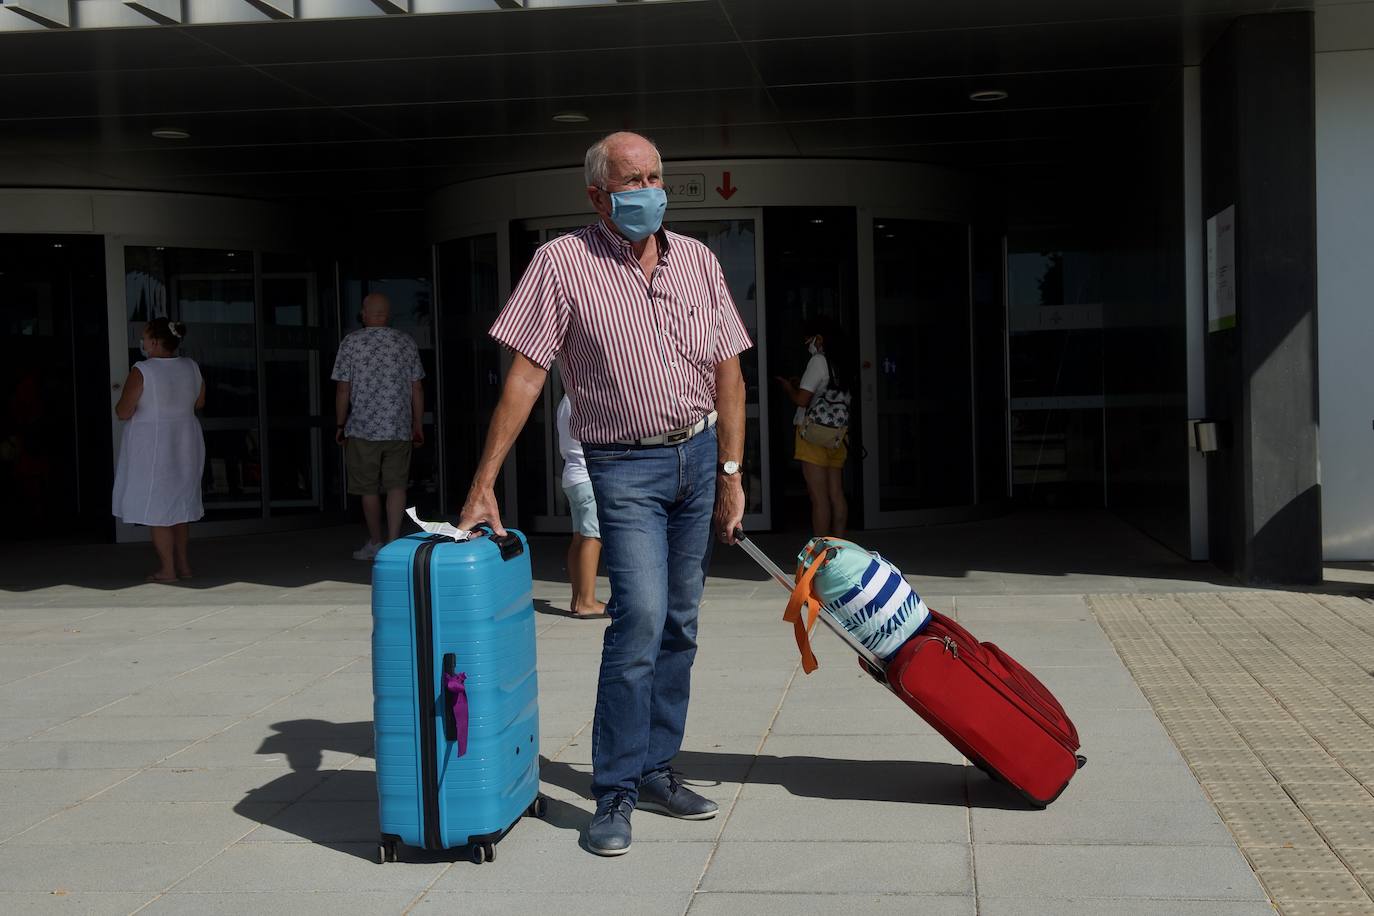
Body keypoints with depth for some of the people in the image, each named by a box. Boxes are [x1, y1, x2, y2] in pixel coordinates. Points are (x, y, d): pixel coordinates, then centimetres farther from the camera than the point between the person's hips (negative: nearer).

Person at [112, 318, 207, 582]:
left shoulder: (141, 371, -17)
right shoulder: (191, 367, 1)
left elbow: (123, 412, -15)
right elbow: (199, 403, 14)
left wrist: (121, 402, 5)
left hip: (152, 448, -6)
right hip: (186, 444, 6)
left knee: (156, 508, 1)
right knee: (180, 505, 16)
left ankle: (167, 569, 2)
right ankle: (184, 565, 21)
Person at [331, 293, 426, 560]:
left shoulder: (350, 342, -3)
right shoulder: (406, 342, 3)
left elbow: (343, 389, -4)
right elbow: (417, 388, 5)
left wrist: (340, 425, 7)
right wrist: (418, 425, 13)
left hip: (363, 428, -2)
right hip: (399, 428, 2)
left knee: (369, 488, 8)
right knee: (396, 485, 4)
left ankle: (375, 543, 16)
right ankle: (394, 542, -3)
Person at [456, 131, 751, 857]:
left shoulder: (697, 261, 4)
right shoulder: (564, 263, -9)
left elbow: (727, 372, 7)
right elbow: (525, 376, -13)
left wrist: (730, 474, 2)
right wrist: (483, 485, -17)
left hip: (699, 455, 5)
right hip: (626, 466, -5)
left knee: (679, 623, 9)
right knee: (641, 615, -16)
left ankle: (655, 769, 23)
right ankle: (615, 794, -4)